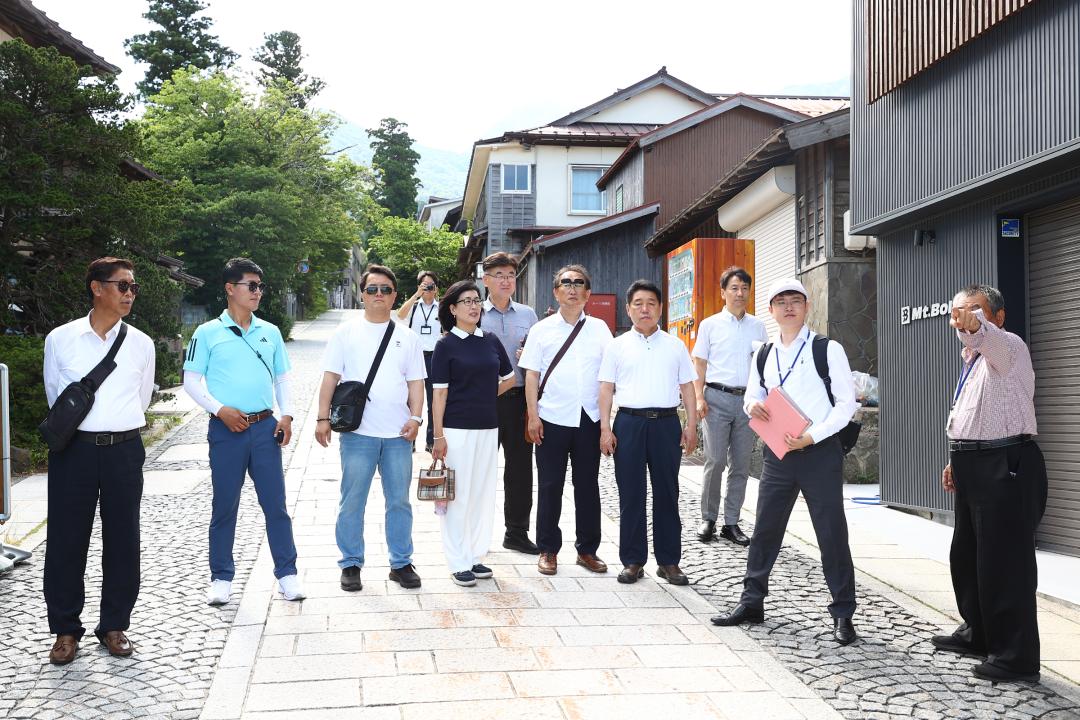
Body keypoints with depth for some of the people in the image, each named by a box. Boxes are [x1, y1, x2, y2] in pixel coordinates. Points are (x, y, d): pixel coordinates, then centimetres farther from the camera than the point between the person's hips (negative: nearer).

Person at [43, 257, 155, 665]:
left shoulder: (141, 344, 4)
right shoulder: (60, 339, 0)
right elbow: (54, 395, 12)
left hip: (124, 451, 2)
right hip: (74, 449, -1)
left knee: (122, 540, 7)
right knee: (67, 540, 3)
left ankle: (114, 625, 21)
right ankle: (66, 629, 17)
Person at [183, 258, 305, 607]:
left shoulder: (270, 332, 10)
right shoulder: (208, 333, -1)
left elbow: (282, 377, 15)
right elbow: (192, 381, -1)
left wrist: (286, 415, 2)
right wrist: (220, 410, -13)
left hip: (265, 427, 3)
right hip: (226, 429, -2)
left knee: (275, 502, 3)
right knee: (225, 506, 5)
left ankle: (286, 572, 11)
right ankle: (221, 578, 17)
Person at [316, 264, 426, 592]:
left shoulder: (408, 337, 10)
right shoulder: (346, 333, 5)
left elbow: (416, 383, 10)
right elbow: (330, 378, 3)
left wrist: (415, 418, -3)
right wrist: (323, 418, -4)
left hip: (398, 434, 2)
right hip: (358, 431, -2)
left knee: (399, 500, 8)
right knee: (352, 501, 3)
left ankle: (401, 563, 18)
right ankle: (351, 564, 15)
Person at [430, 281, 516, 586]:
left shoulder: (491, 341, 8)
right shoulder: (446, 345, -4)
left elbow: (509, 378, 21)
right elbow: (440, 392, -7)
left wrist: (486, 396, 11)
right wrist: (438, 435, -11)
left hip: (488, 427, 5)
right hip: (457, 428, -5)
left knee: (484, 492, 9)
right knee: (458, 494, -1)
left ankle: (476, 556, 20)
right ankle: (459, 563, 7)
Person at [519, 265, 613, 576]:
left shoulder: (599, 328, 7)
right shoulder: (542, 329, 4)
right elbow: (532, 374, 2)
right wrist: (533, 416, -5)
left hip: (589, 419, 1)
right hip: (553, 419, -1)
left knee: (588, 485, 9)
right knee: (550, 486, 5)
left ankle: (587, 549, 20)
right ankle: (548, 550, 16)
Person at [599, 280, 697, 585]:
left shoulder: (675, 346, 10)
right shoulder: (617, 346, 7)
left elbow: (687, 387, 11)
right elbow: (606, 389, 5)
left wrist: (691, 426, 4)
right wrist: (605, 429, -2)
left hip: (666, 423, 1)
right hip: (629, 422, -1)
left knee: (667, 493, 5)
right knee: (630, 494, 3)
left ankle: (669, 561, 13)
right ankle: (633, 560, 11)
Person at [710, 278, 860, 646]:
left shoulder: (828, 350, -4)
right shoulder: (763, 356, 11)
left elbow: (846, 402, -6)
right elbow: (753, 396, 22)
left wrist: (812, 436, -17)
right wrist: (752, 404, -4)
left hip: (820, 452, -4)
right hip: (778, 452, 5)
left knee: (832, 534, 0)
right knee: (764, 529, 9)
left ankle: (842, 613, 11)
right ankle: (751, 602, 21)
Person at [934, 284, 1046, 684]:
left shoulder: (1007, 347, -12)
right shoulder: (972, 358, 17)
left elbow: (988, 336, -38)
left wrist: (974, 324, -59)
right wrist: (957, 459, 21)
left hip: (1005, 466, -10)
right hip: (974, 467, 10)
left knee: (1004, 562, -7)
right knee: (966, 556, 19)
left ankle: (1016, 658, 2)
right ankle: (978, 634, 36)